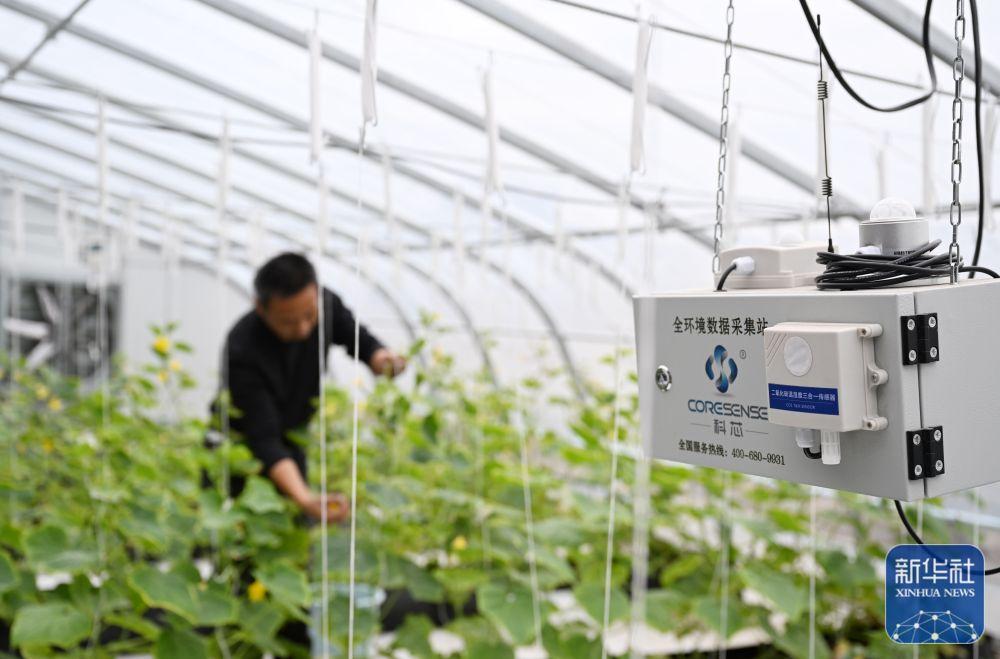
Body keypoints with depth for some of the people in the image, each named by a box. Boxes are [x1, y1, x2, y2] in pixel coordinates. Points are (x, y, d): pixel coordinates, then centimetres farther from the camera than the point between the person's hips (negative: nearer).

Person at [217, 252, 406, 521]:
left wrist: (382, 359, -26)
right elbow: (264, 440, -34)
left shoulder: (327, 304, -20)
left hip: (291, 445, 5)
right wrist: (305, 499, -49)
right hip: (241, 446, -4)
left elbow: (361, 341, 0)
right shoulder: (242, 350, -34)